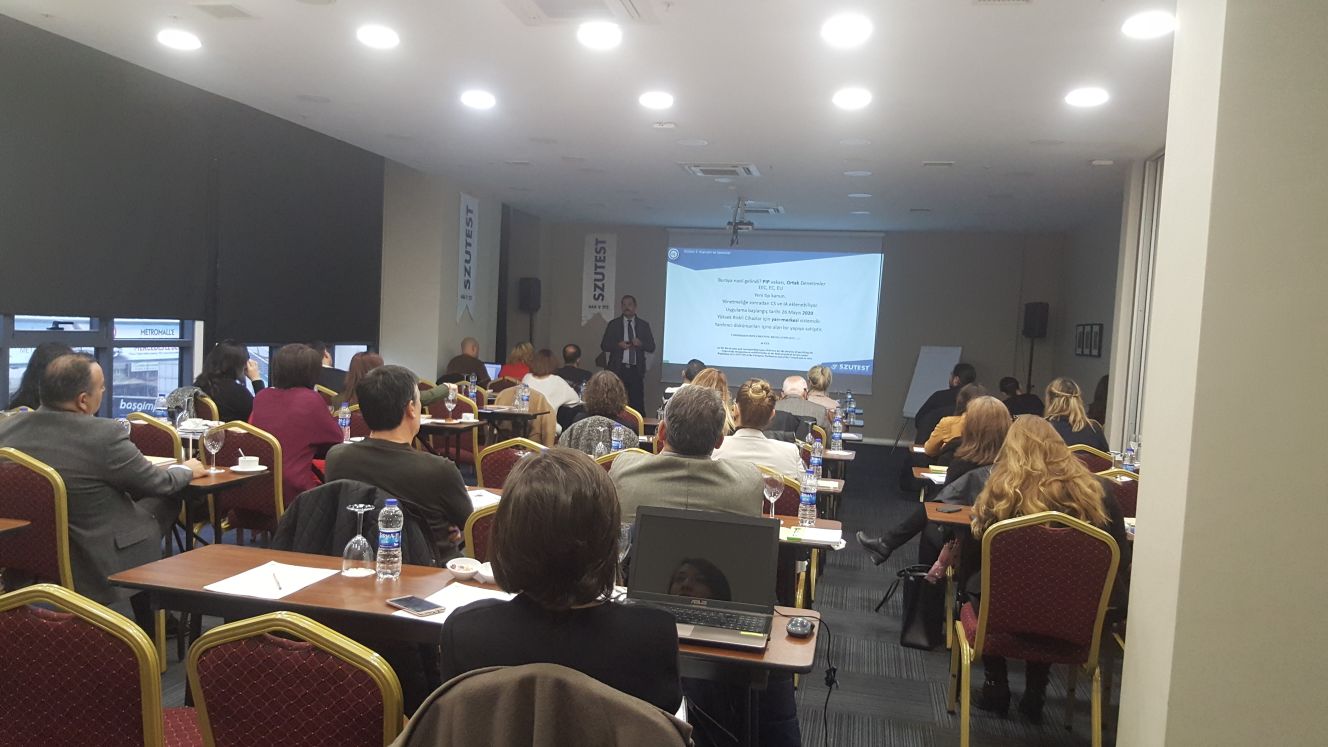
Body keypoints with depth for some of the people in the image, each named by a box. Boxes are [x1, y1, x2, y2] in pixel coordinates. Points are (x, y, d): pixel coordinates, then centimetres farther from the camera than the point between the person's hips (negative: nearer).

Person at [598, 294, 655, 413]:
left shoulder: (644, 325, 10)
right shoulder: (613, 324, 7)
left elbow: (652, 347, 8)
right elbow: (604, 346, 4)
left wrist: (641, 343, -12)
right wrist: (618, 345, -13)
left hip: (636, 370, 1)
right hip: (618, 369, -1)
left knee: (637, 402, -4)